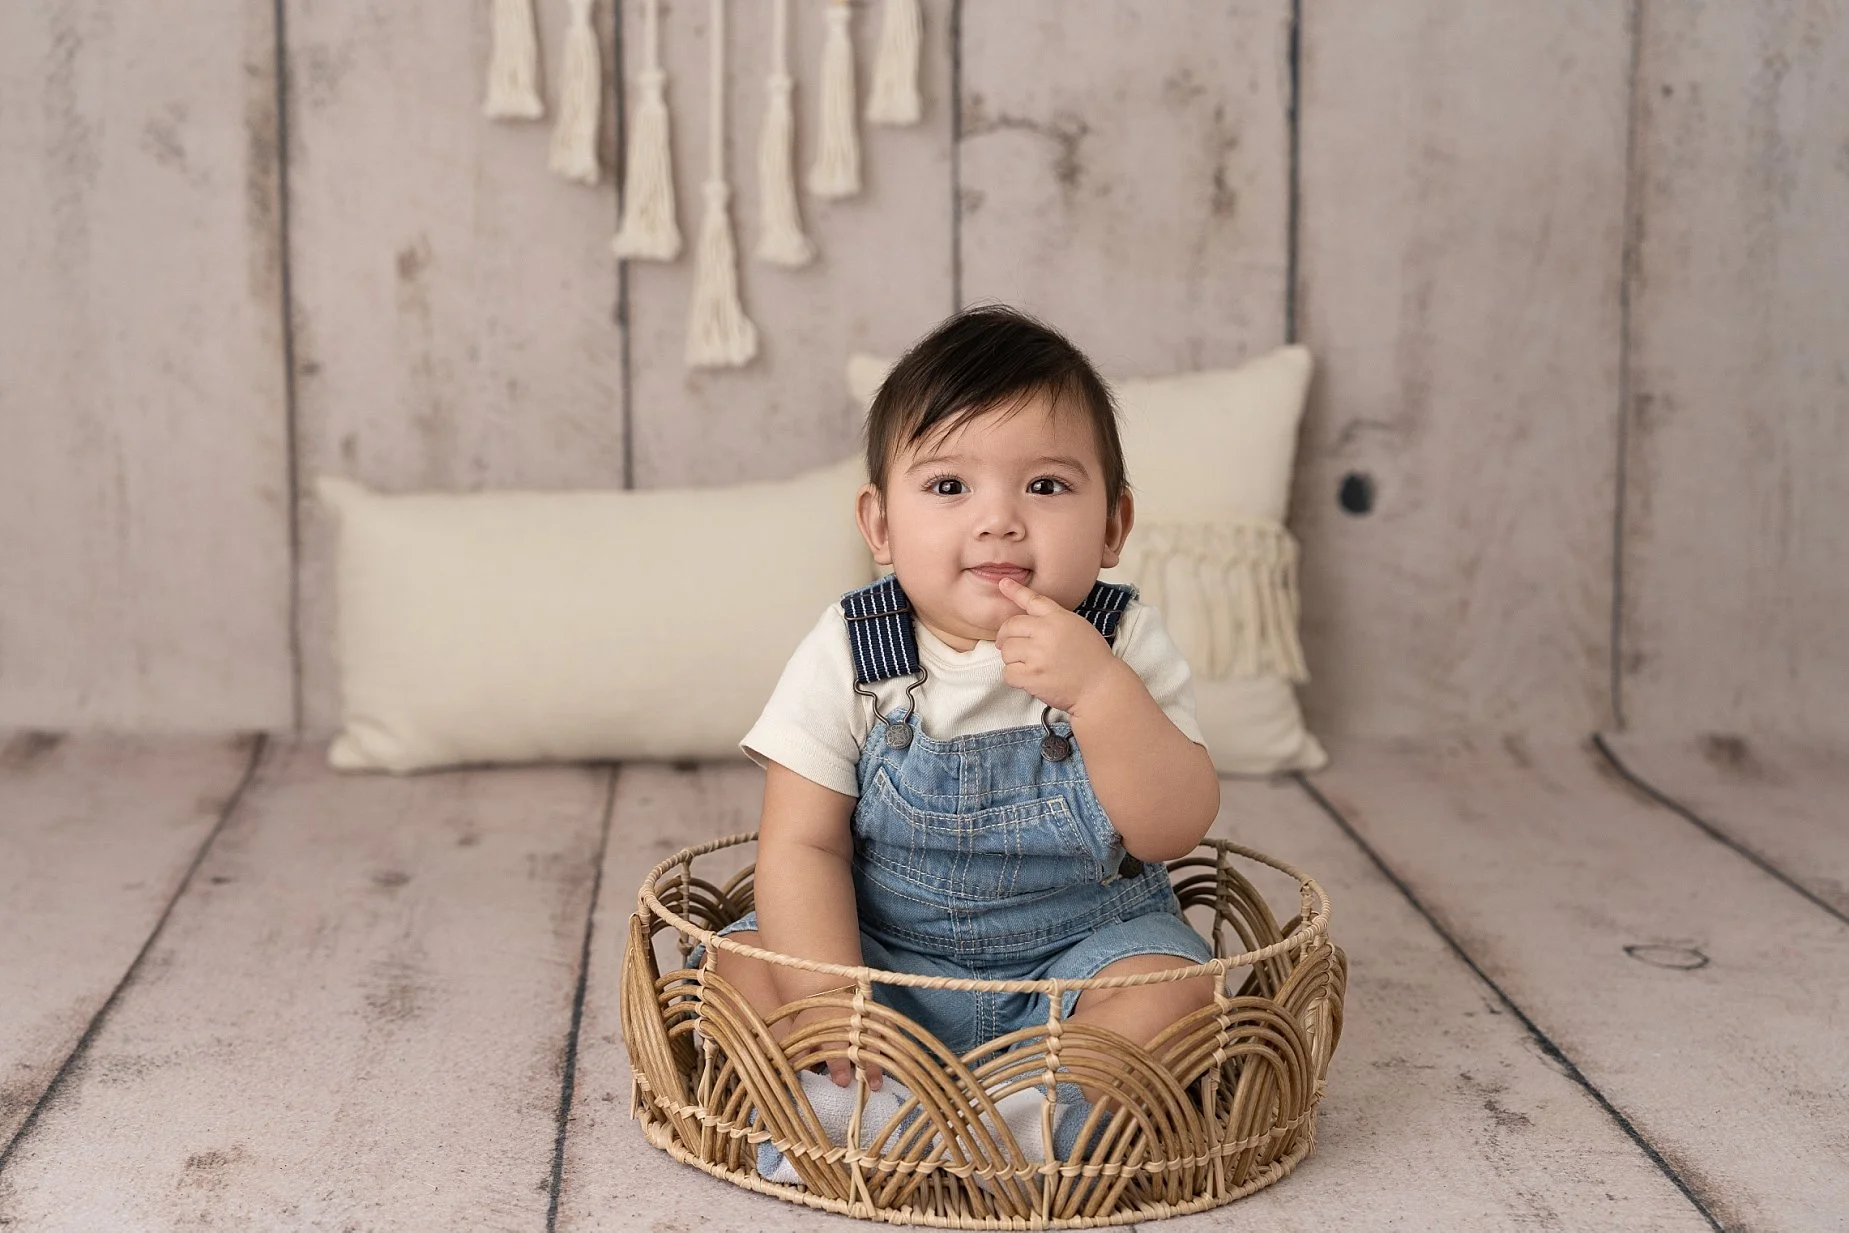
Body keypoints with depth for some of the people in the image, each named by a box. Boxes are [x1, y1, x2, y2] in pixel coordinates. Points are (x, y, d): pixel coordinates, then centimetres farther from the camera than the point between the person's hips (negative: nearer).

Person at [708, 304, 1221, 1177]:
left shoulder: (1122, 643, -10)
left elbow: (1175, 833, -18)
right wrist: (832, 1005, -24)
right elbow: (803, 845, -11)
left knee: (1175, 990, -27)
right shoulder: (849, 654, -10)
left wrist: (1099, 689, -32)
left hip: (1081, 948, 0)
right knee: (742, 970, -19)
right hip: (883, 951, 1)